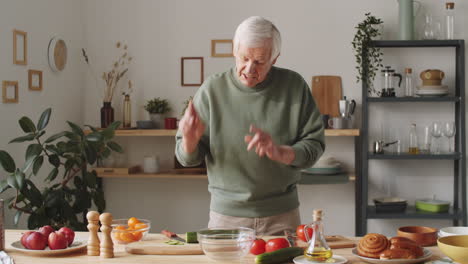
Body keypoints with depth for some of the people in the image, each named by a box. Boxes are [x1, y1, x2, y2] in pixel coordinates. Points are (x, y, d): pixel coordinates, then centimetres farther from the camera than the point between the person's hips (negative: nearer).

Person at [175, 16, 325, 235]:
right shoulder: (212, 89, -5)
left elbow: (314, 144, -3)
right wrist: (190, 140, -25)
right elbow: (188, 158, -2)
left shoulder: (294, 87, -4)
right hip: (226, 215, 0)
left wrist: (281, 153, -22)